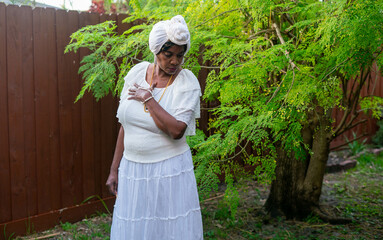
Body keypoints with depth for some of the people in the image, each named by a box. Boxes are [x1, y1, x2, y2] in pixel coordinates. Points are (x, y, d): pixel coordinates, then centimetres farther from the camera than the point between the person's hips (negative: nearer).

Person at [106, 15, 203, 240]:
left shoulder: (187, 82, -9)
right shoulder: (137, 72, 2)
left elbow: (176, 130, -22)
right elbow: (125, 125, 8)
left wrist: (148, 98, -16)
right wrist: (114, 169, 9)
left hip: (169, 172, -4)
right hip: (132, 170, 4)